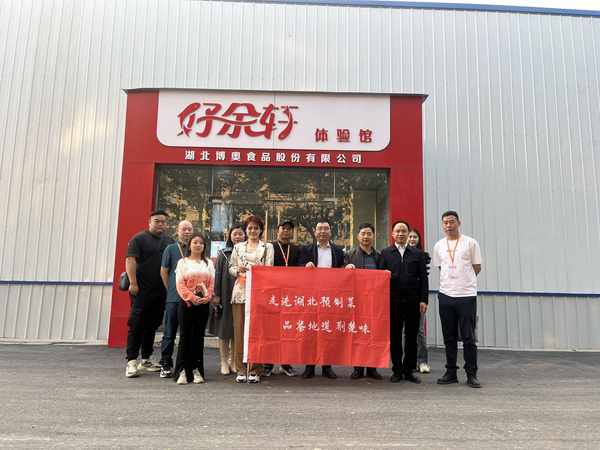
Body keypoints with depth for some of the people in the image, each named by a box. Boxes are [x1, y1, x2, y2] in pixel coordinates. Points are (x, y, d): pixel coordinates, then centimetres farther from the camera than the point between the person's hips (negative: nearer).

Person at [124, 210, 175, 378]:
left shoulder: (169, 241, 14)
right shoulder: (139, 238, -2)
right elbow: (130, 259, -10)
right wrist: (133, 283, -17)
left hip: (161, 292, 5)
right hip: (142, 290, -5)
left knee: (152, 326, 11)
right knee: (136, 325, -5)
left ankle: (145, 360, 20)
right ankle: (132, 361, 0)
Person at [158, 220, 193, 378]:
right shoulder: (170, 249, 2)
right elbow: (164, 272, 5)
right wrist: (172, 290, 5)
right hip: (174, 298, -2)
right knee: (170, 333, 4)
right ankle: (166, 364, 14)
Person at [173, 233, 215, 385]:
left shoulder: (208, 263, 13)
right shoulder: (183, 262, 5)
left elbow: (212, 283, 7)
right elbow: (180, 284, -3)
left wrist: (207, 297, -9)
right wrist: (192, 297, -14)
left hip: (203, 303, 2)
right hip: (187, 303, -2)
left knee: (198, 336, 5)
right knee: (185, 336, -1)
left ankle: (196, 370, 11)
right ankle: (182, 371, 3)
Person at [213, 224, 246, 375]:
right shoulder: (223, 254, 5)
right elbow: (218, 275, 3)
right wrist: (217, 295, -4)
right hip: (226, 295, -1)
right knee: (224, 328, 4)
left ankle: (234, 360, 19)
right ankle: (224, 361, 14)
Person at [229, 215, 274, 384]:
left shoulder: (267, 247, 11)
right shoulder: (238, 247, 17)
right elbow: (230, 268, 13)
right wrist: (238, 269, -7)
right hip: (240, 292, 2)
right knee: (240, 329, -1)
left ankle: (254, 369, 4)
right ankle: (241, 369, 6)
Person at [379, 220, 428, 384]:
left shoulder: (418, 254, 9)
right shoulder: (386, 253, 8)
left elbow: (423, 278, 5)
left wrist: (423, 300, -2)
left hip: (413, 301, 1)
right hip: (393, 301, 0)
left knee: (411, 337, 5)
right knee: (394, 337, 4)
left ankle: (409, 371, 16)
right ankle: (397, 370, 15)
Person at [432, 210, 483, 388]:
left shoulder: (470, 243, -1)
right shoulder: (438, 246, 9)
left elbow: (477, 267, 3)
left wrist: (464, 281, 9)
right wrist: (455, 281, 11)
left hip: (467, 295, -3)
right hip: (445, 295, 4)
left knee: (468, 337, 0)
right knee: (449, 337, 10)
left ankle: (471, 375, 10)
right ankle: (450, 373, 20)